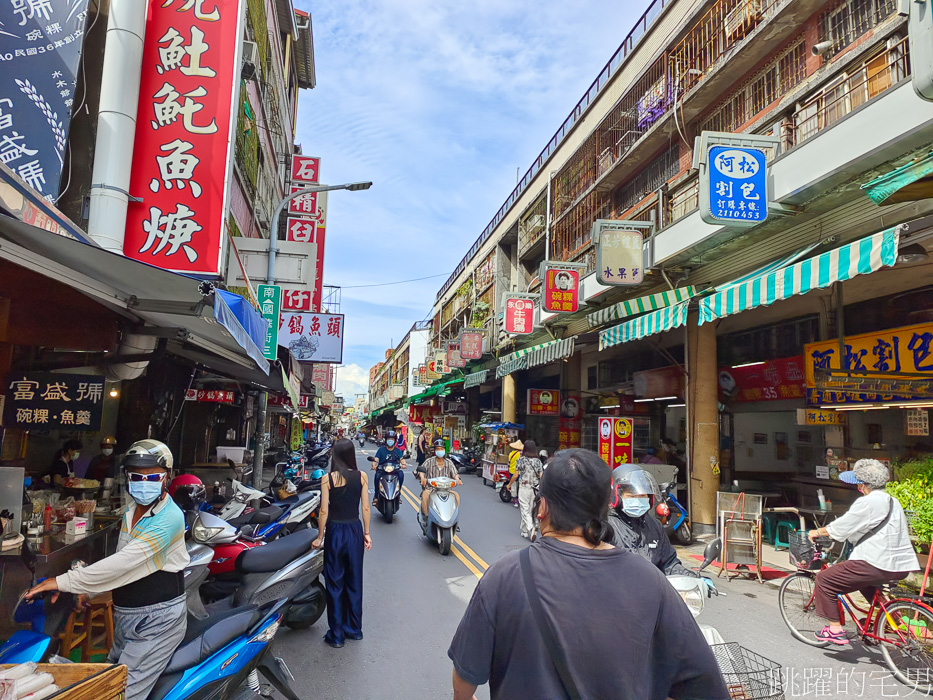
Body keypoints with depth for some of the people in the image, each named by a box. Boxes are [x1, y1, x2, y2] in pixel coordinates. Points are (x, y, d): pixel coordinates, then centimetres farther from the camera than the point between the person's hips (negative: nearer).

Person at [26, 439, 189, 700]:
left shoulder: (169, 517, -23)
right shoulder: (131, 510, 8)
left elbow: (124, 561, -27)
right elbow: (120, 560, 16)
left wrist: (64, 581, -24)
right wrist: (89, 589, 2)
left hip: (157, 619, -9)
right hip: (125, 614, 9)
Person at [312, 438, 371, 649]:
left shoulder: (328, 479, -10)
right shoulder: (361, 477, -4)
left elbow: (324, 511, -8)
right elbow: (365, 508, -1)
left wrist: (320, 537, 3)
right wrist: (367, 533, 9)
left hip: (335, 531, -2)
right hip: (355, 530, 2)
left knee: (335, 583, 9)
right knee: (354, 581, 15)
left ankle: (336, 635, 15)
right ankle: (354, 629, 27)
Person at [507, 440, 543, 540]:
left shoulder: (521, 460, -7)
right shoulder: (538, 461, 1)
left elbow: (515, 476, -5)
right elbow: (541, 477, -2)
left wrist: (509, 484, 10)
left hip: (524, 487, -3)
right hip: (535, 489, 3)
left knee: (525, 510, 0)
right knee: (531, 510, 13)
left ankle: (530, 528, -21)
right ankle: (525, 532, 22)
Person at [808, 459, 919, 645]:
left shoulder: (868, 502, -13)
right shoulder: (893, 501, 16)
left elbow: (841, 527, -10)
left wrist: (817, 532, 6)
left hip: (876, 564, -10)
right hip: (901, 566, 10)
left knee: (824, 579, -2)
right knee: (864, 582, 39)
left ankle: (835, 629, -1)